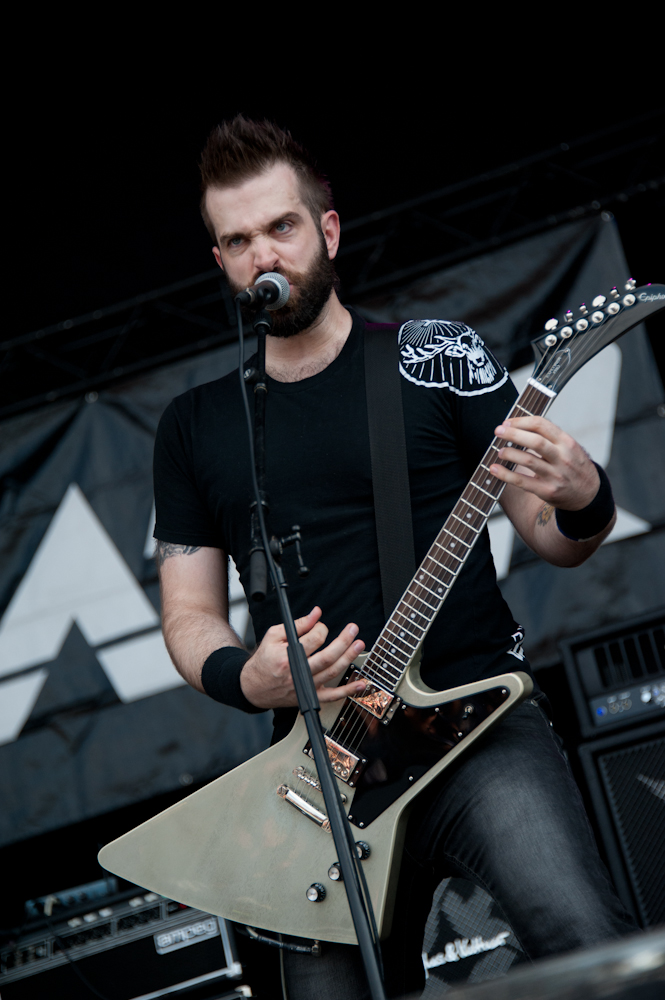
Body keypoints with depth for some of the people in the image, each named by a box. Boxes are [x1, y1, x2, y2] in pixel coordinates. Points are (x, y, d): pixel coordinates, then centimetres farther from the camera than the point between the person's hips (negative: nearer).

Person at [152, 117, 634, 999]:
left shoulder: (437, 358, 7)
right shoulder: (195, 428, 15)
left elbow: (555, 538, 7)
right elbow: (189, 613, 16)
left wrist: (581, 498, -18)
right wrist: (245, 678, -6)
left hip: (478, 720, -3)